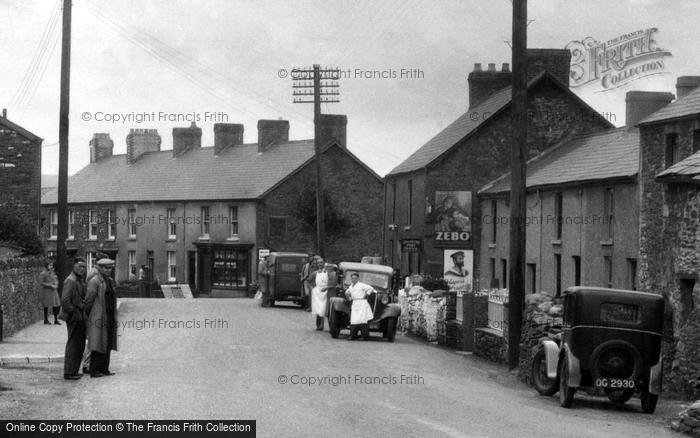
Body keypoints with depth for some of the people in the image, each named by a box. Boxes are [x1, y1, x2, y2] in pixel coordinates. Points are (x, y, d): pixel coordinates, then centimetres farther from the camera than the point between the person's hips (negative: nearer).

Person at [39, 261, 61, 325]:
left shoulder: (52, 272, 11)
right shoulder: (43, 273, -10)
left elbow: (56, 279, 20)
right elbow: (41, 282, -14)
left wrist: (56, 284, -2)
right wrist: (50, 285, -16)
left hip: (53, 290, 6)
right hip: (46, 291, -6)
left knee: (57, 305, 1)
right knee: (46, 305, 3)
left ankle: (56, 320, 9)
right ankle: (46, 320, 16)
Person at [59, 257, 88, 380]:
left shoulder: (80, 280, 16)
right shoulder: (70, 281, -16)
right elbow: (64, 300, -23)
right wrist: (73, 313, -17)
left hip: (80, 317, 10)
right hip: (74, 318, -10)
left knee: (80, 345, 14)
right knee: (73, 344, -5)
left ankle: (73, 371, 22)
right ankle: (69, 373, -1)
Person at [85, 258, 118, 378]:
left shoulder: (110, 281, 13)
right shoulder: (94, 282, -12)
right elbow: (89, 300, -9)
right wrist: (87, 315, -2)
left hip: (109, 317, 8)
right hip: (98, 317, -8)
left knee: (107, 345, 8)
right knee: (97, 345, -6)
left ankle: (104, 369, 14)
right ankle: (94, 371, -2)